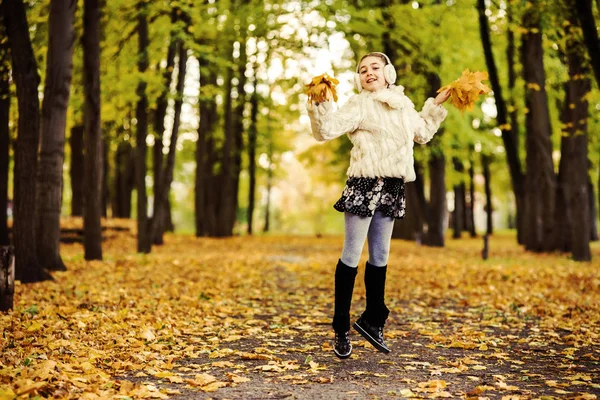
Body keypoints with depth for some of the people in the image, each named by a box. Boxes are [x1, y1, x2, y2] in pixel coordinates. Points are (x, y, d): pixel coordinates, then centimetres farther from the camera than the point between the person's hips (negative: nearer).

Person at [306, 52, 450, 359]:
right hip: (365, 184, -6)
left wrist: (437, 104, 30)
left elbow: (423, 133, 32)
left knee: (380, 256, 12)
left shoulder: (403, 104, 16)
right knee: (352, 255, -4)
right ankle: (341, 329, 4)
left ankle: (372, 319, 25)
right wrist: (318, 103, -29)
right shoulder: (359, 105, -4)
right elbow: (325, 130, -15)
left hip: (392, 187, 6)